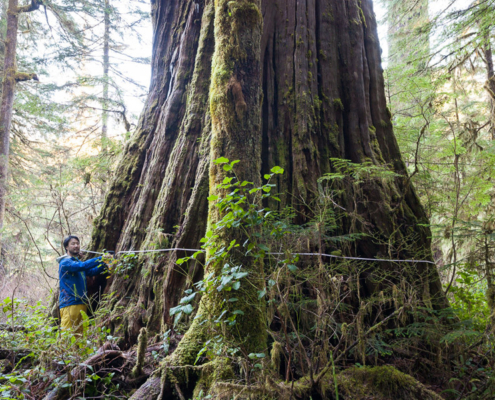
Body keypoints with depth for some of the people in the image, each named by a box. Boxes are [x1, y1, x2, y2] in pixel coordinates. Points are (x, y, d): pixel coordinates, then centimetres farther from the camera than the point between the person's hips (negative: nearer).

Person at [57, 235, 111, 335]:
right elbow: (82, 266, -24)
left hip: (81, 303, 8)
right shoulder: (65, 262, -7)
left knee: (80, 334, 9)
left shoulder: (78, 262, 20)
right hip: (69, 304, -8)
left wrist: (103, 265, -10)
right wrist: (101, 259, -26)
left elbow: (90, 272, 7)